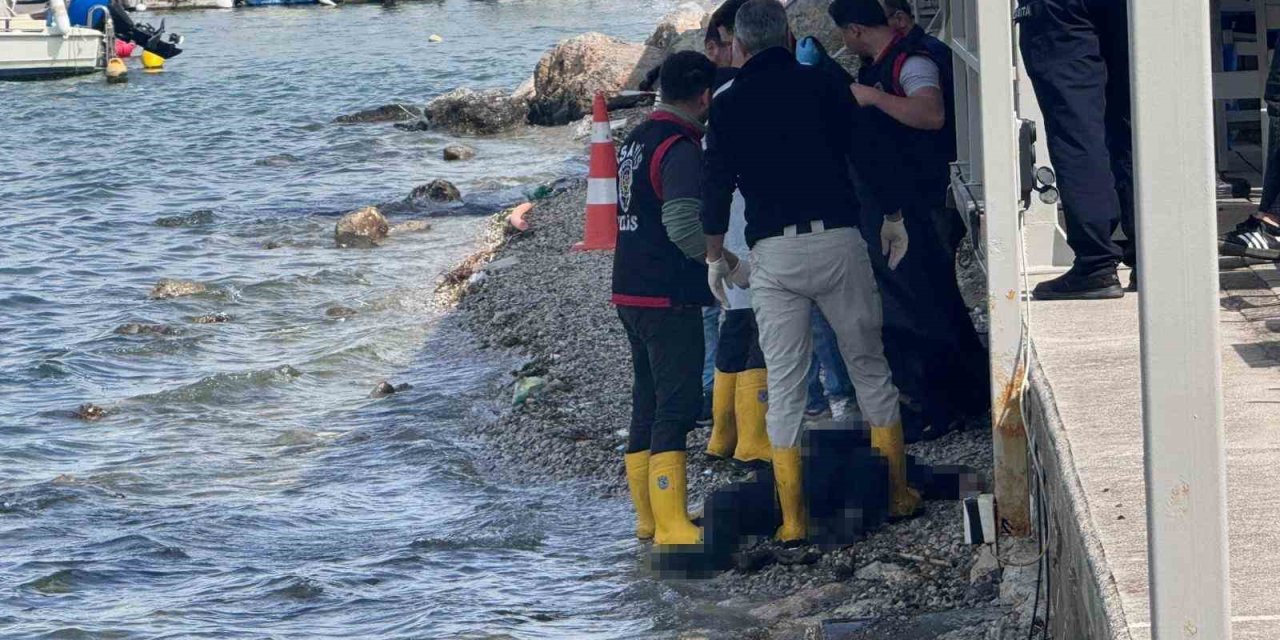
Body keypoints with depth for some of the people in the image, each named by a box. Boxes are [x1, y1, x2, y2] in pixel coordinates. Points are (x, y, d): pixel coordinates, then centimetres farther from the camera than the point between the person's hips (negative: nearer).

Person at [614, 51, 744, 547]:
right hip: (669, 298, -9)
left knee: (648, 403, 15)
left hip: (630, 292, 9)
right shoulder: (681, 149, -16)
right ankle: (671, 524, -11)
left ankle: (648, 517, 20)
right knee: (676, 406, -8)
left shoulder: (636, 141, 14)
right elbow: (683, 225, -25)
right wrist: (725, 258, -10)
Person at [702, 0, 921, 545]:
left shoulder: (728, 105, 4)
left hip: (773, 254, 0)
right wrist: (893, 219, 21)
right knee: (870, 367, 12)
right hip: (839, 240, 0)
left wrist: (715, 256, 16)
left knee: (783, 384, 3)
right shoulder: (822, 87, 6)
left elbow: (716, 187, 3)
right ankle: (897, 494, 16)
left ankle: (792, 518, 1)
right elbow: (869, 157, 8)